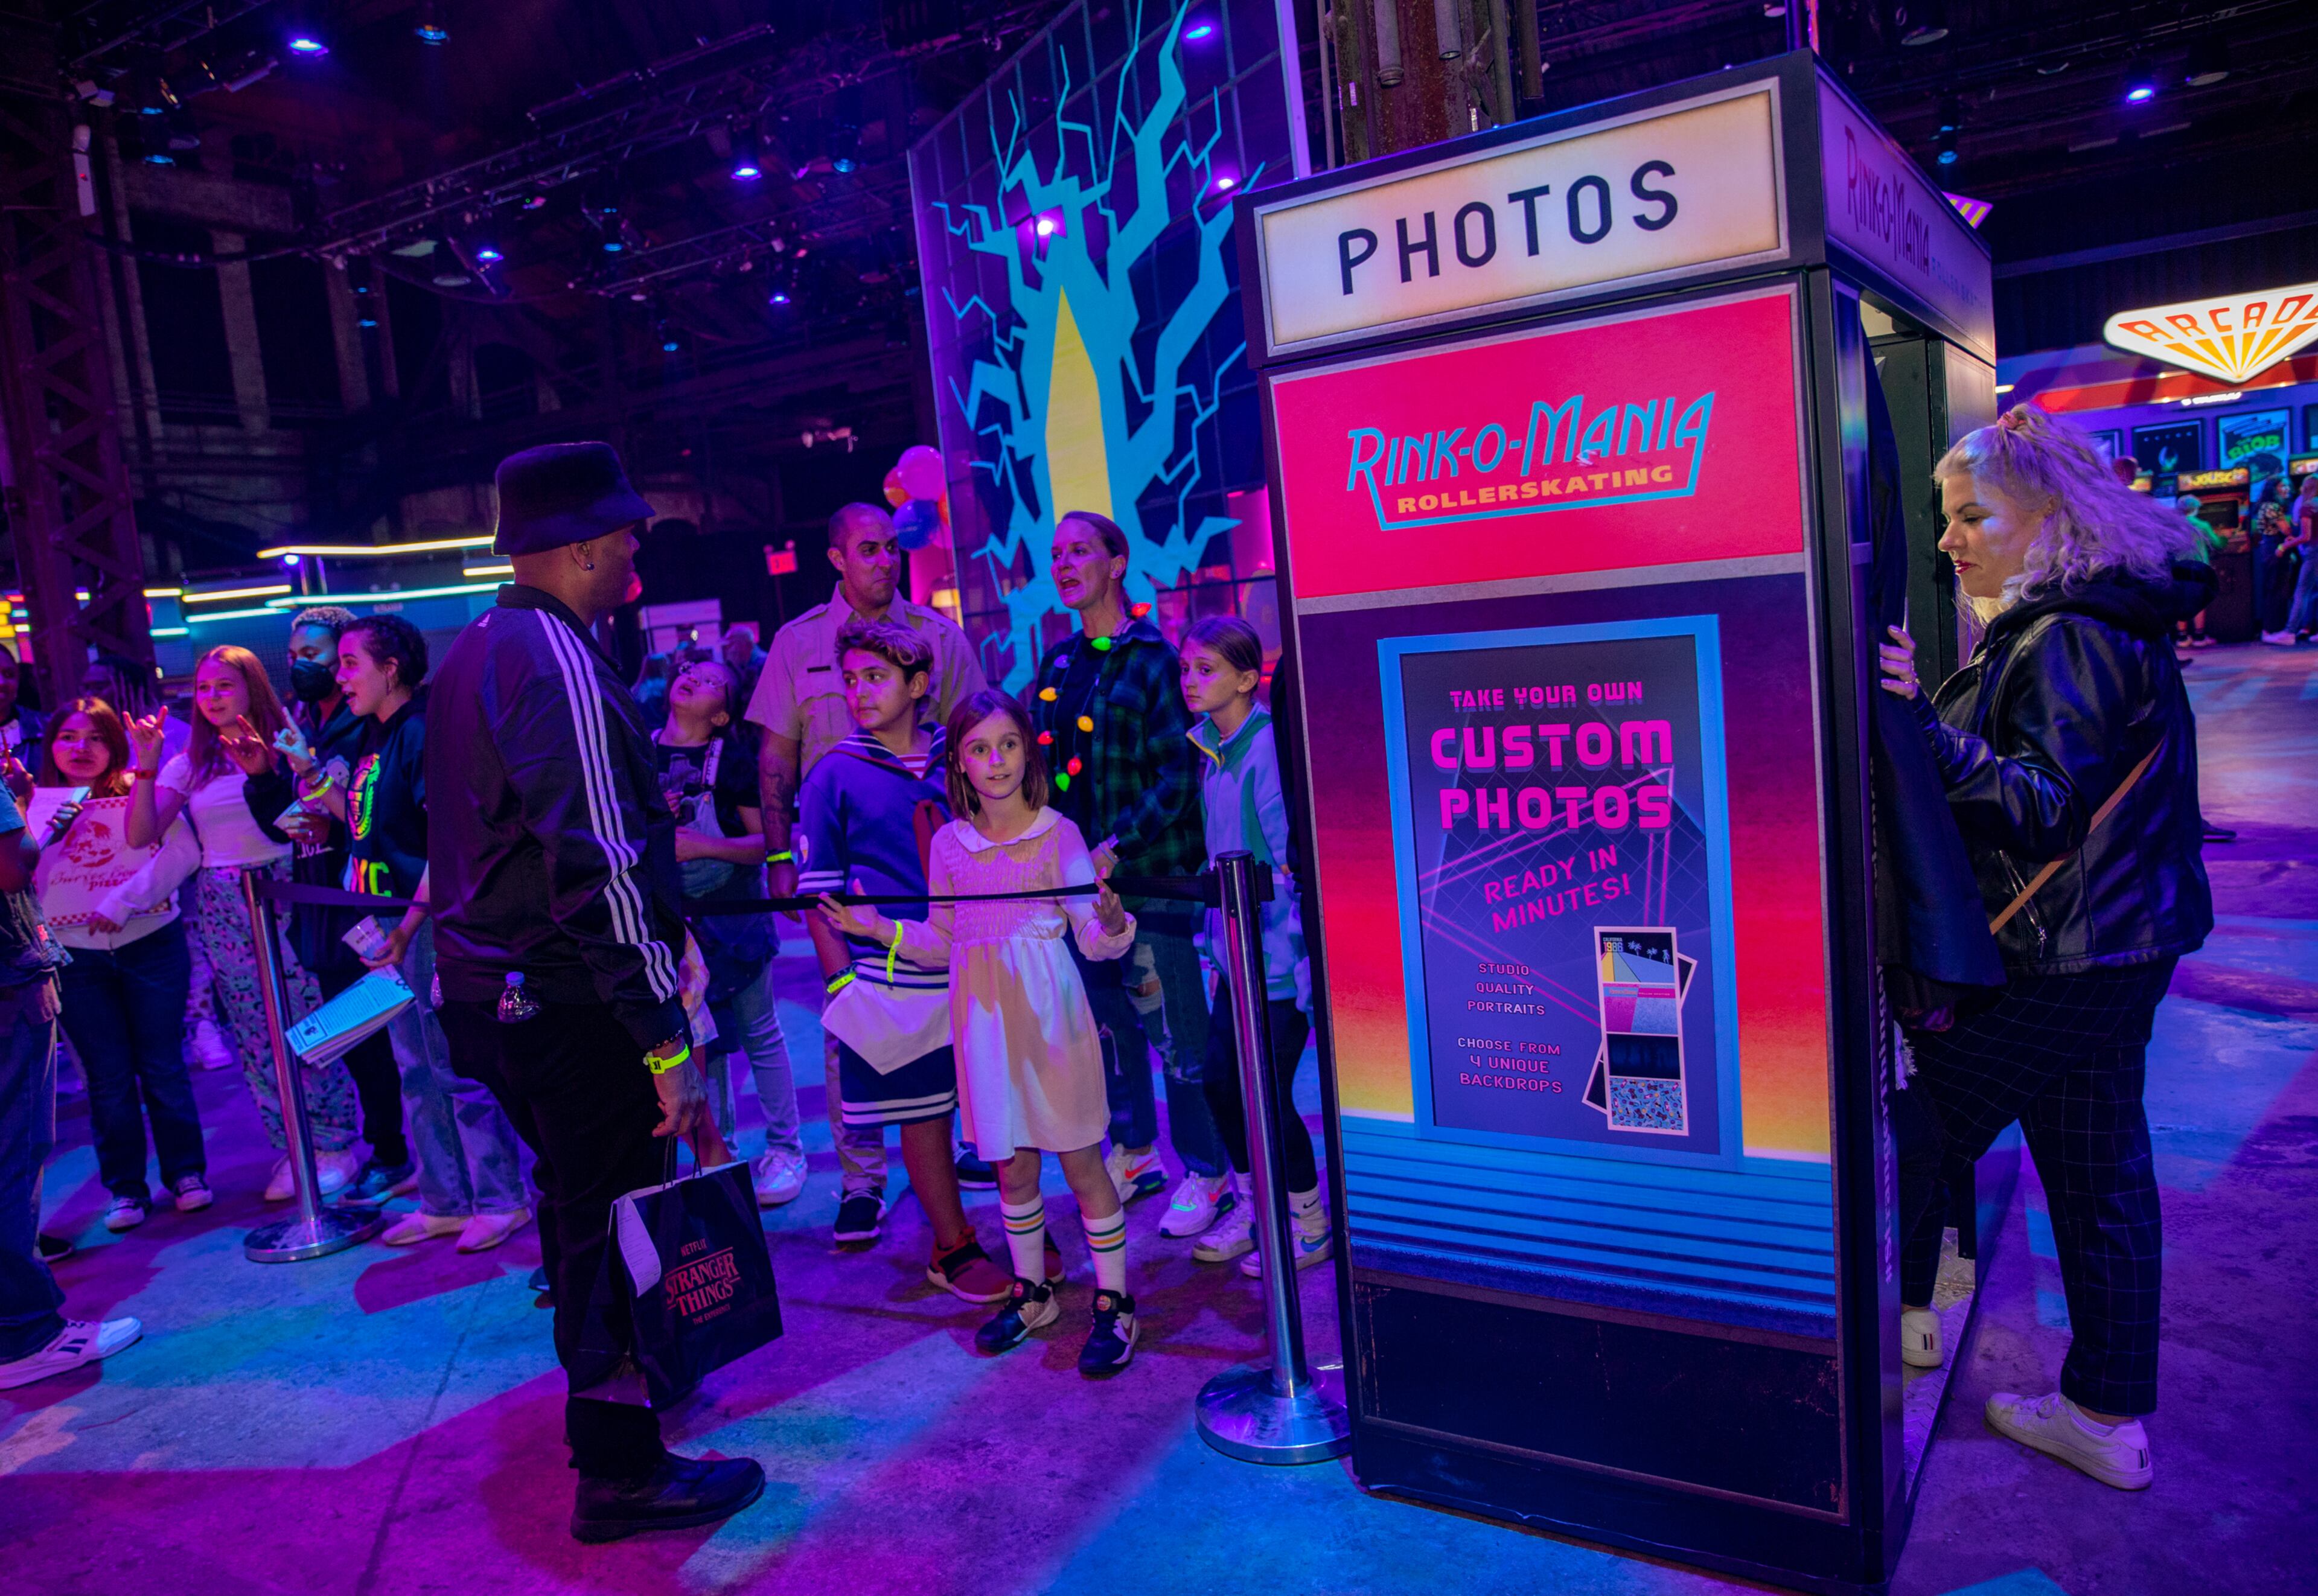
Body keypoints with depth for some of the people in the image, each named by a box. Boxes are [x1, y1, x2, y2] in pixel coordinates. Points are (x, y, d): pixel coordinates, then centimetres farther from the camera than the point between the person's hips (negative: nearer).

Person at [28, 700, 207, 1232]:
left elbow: (183, 851, -12)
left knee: (162, 1064, 5)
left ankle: (186, 1173, 18)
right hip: (76, 956, 2)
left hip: (150, 944, -2)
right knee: (108, 1077, 7)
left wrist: (124, 900, -18)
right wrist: (46, 830, -15)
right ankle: (126, 1189, 17)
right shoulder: (34, 805, 6)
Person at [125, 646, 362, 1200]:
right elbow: (140, 836, -1)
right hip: (222, 910, 4)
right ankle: (294, 1149, 17)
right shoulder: (190, 764, 9)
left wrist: (264, 772, -18)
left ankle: (335, 1143, 9)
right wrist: (146, 764, -10)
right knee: (257, 1036, 7)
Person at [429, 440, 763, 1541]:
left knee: (573, 1197, 25)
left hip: (486, 988, 10)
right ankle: (619, 1469, 14)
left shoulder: (470, 654, 12)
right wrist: (668, 1042, -25)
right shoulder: (560, 665, -20)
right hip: (568, 1003, -10)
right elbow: (598, 868, -26)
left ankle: (600, 1376, 45)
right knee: (614, 1216, 1)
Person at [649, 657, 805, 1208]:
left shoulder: (732, 759, -9)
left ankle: (785, 1150, 16)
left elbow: (767, 842, -12)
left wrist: (705, 845, -24)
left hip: (732, 912, -4)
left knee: (760, 1034, 4)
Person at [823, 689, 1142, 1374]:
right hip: (985, 1022, 4)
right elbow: (941, 944, 14)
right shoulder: (950, 845, 6)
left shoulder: (1058, 834, -5)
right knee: (1012, 1166, 14)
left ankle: (1113, 1304, 17)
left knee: (1081, 1161, 3)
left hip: (1050, 1017, -4)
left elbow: (1098, 942, -7)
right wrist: (876, 928, 2)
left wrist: (1110, 913, -28)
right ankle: (1031, 1291, 32)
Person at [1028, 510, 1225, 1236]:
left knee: (1174, 1030, 0)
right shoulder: (1058, 663, 12)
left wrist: (1119, 846, -19)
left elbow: (1177, 775, -12)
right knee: (1108, 1024, 15)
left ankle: (1206, 1172, 15)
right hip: (1080, 875, 6)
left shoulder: (1151, 658, -8)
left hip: (1150, 875, -6)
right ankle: (1131, 1153, 31)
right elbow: (1043, 764, 15)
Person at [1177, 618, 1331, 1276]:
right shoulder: (1213, 750, 8)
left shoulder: (1266, 749, -17)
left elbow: (1293, 859, -18)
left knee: (1268, 1093, 0)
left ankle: (1308, 1227, 20)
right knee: (1218, 1080, 12)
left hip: (1277, 956, -8)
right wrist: (1219, 950, 15)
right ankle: (1252, 1210, 30)